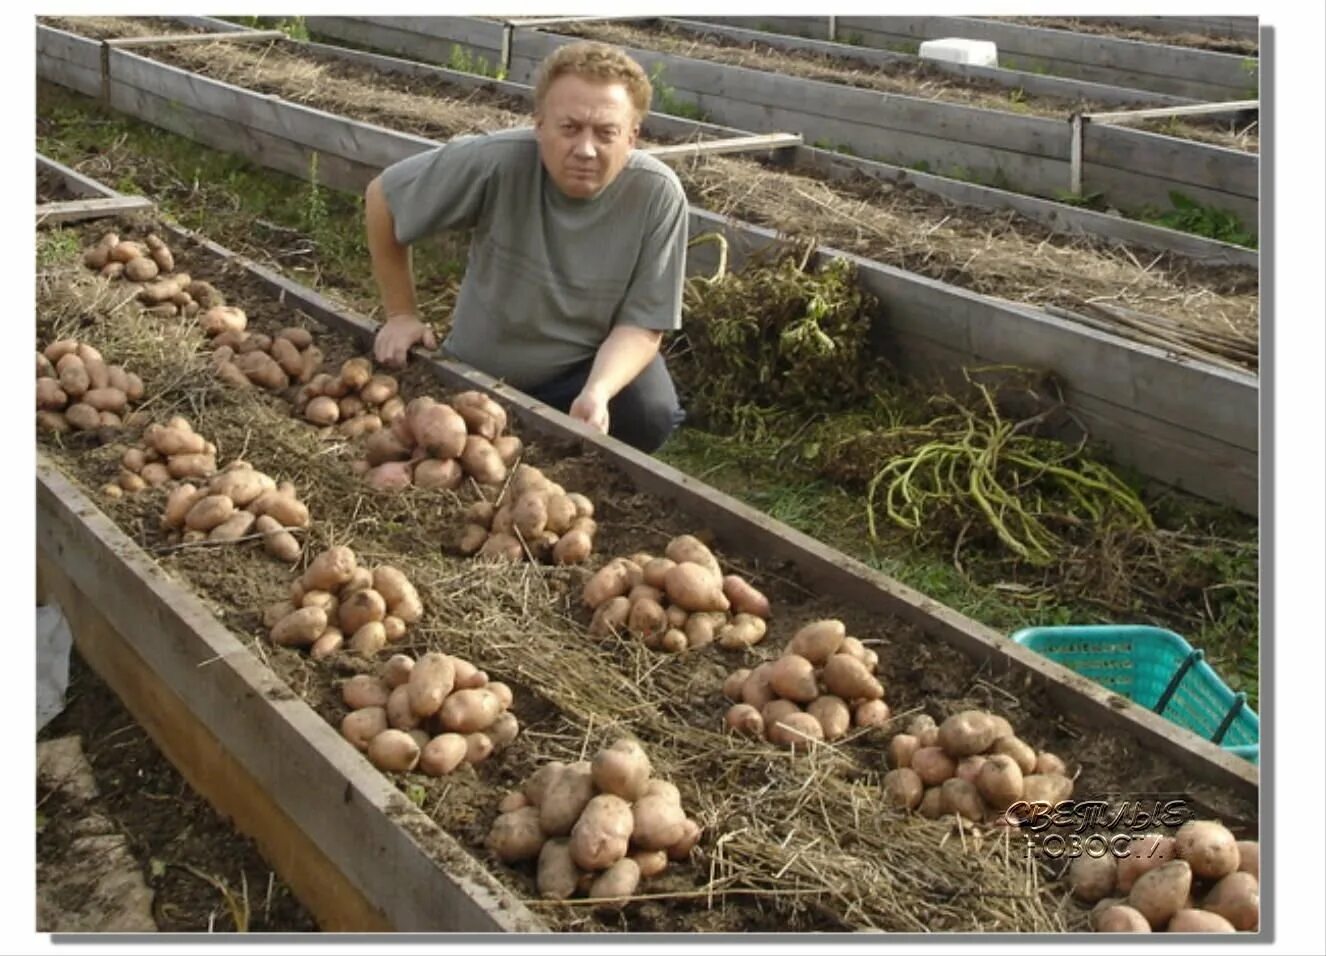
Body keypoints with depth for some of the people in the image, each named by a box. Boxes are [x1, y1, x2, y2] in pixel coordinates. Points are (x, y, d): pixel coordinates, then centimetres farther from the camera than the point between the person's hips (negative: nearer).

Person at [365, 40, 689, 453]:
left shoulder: (657, 195, -23)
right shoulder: (496, 161, -25)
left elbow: (642, 324, -18)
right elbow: (382, 198, -10)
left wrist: (597, 392, -38)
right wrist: (401, 314, -6)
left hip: (592, 369, -1)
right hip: (476, 373, 2)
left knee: (651, 412, -29)